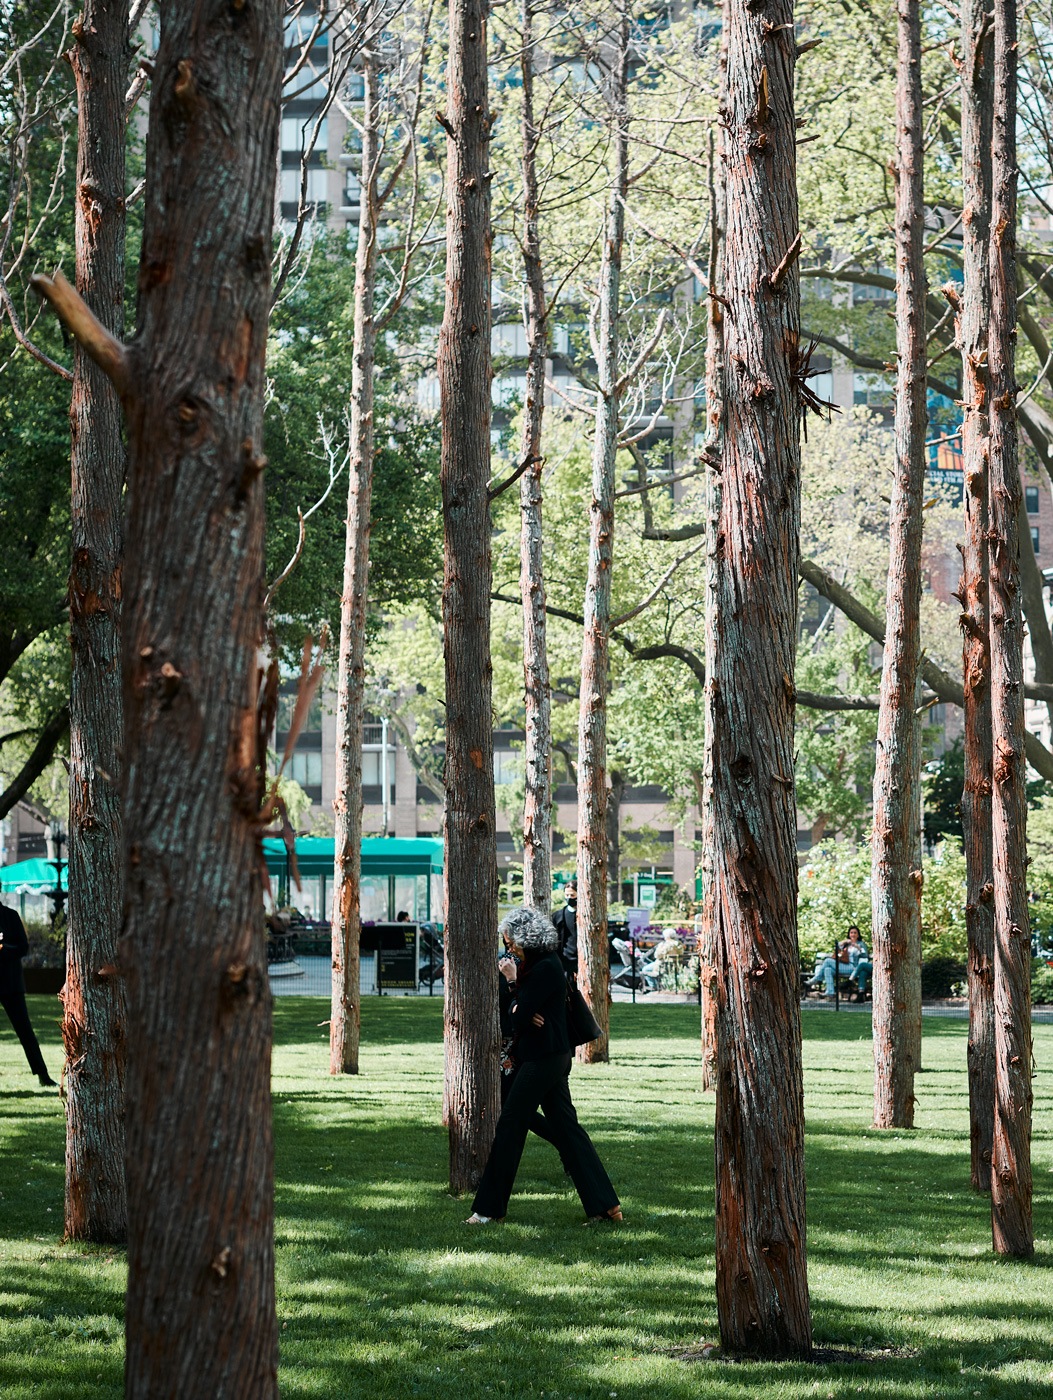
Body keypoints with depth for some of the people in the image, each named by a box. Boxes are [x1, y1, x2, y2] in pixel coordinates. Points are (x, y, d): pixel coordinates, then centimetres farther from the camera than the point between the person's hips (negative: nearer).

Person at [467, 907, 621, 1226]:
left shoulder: (544, 969, -19)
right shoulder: (542, 964, 13)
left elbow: (520, 1017, -19)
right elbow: (518, 1008, 13)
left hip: (541, 1061, -10)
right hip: (553, 1056, 10)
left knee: (509, 1128, -3)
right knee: (566, 1127, 10)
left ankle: (490, 1208, 4)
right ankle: (605, 1204, 8)